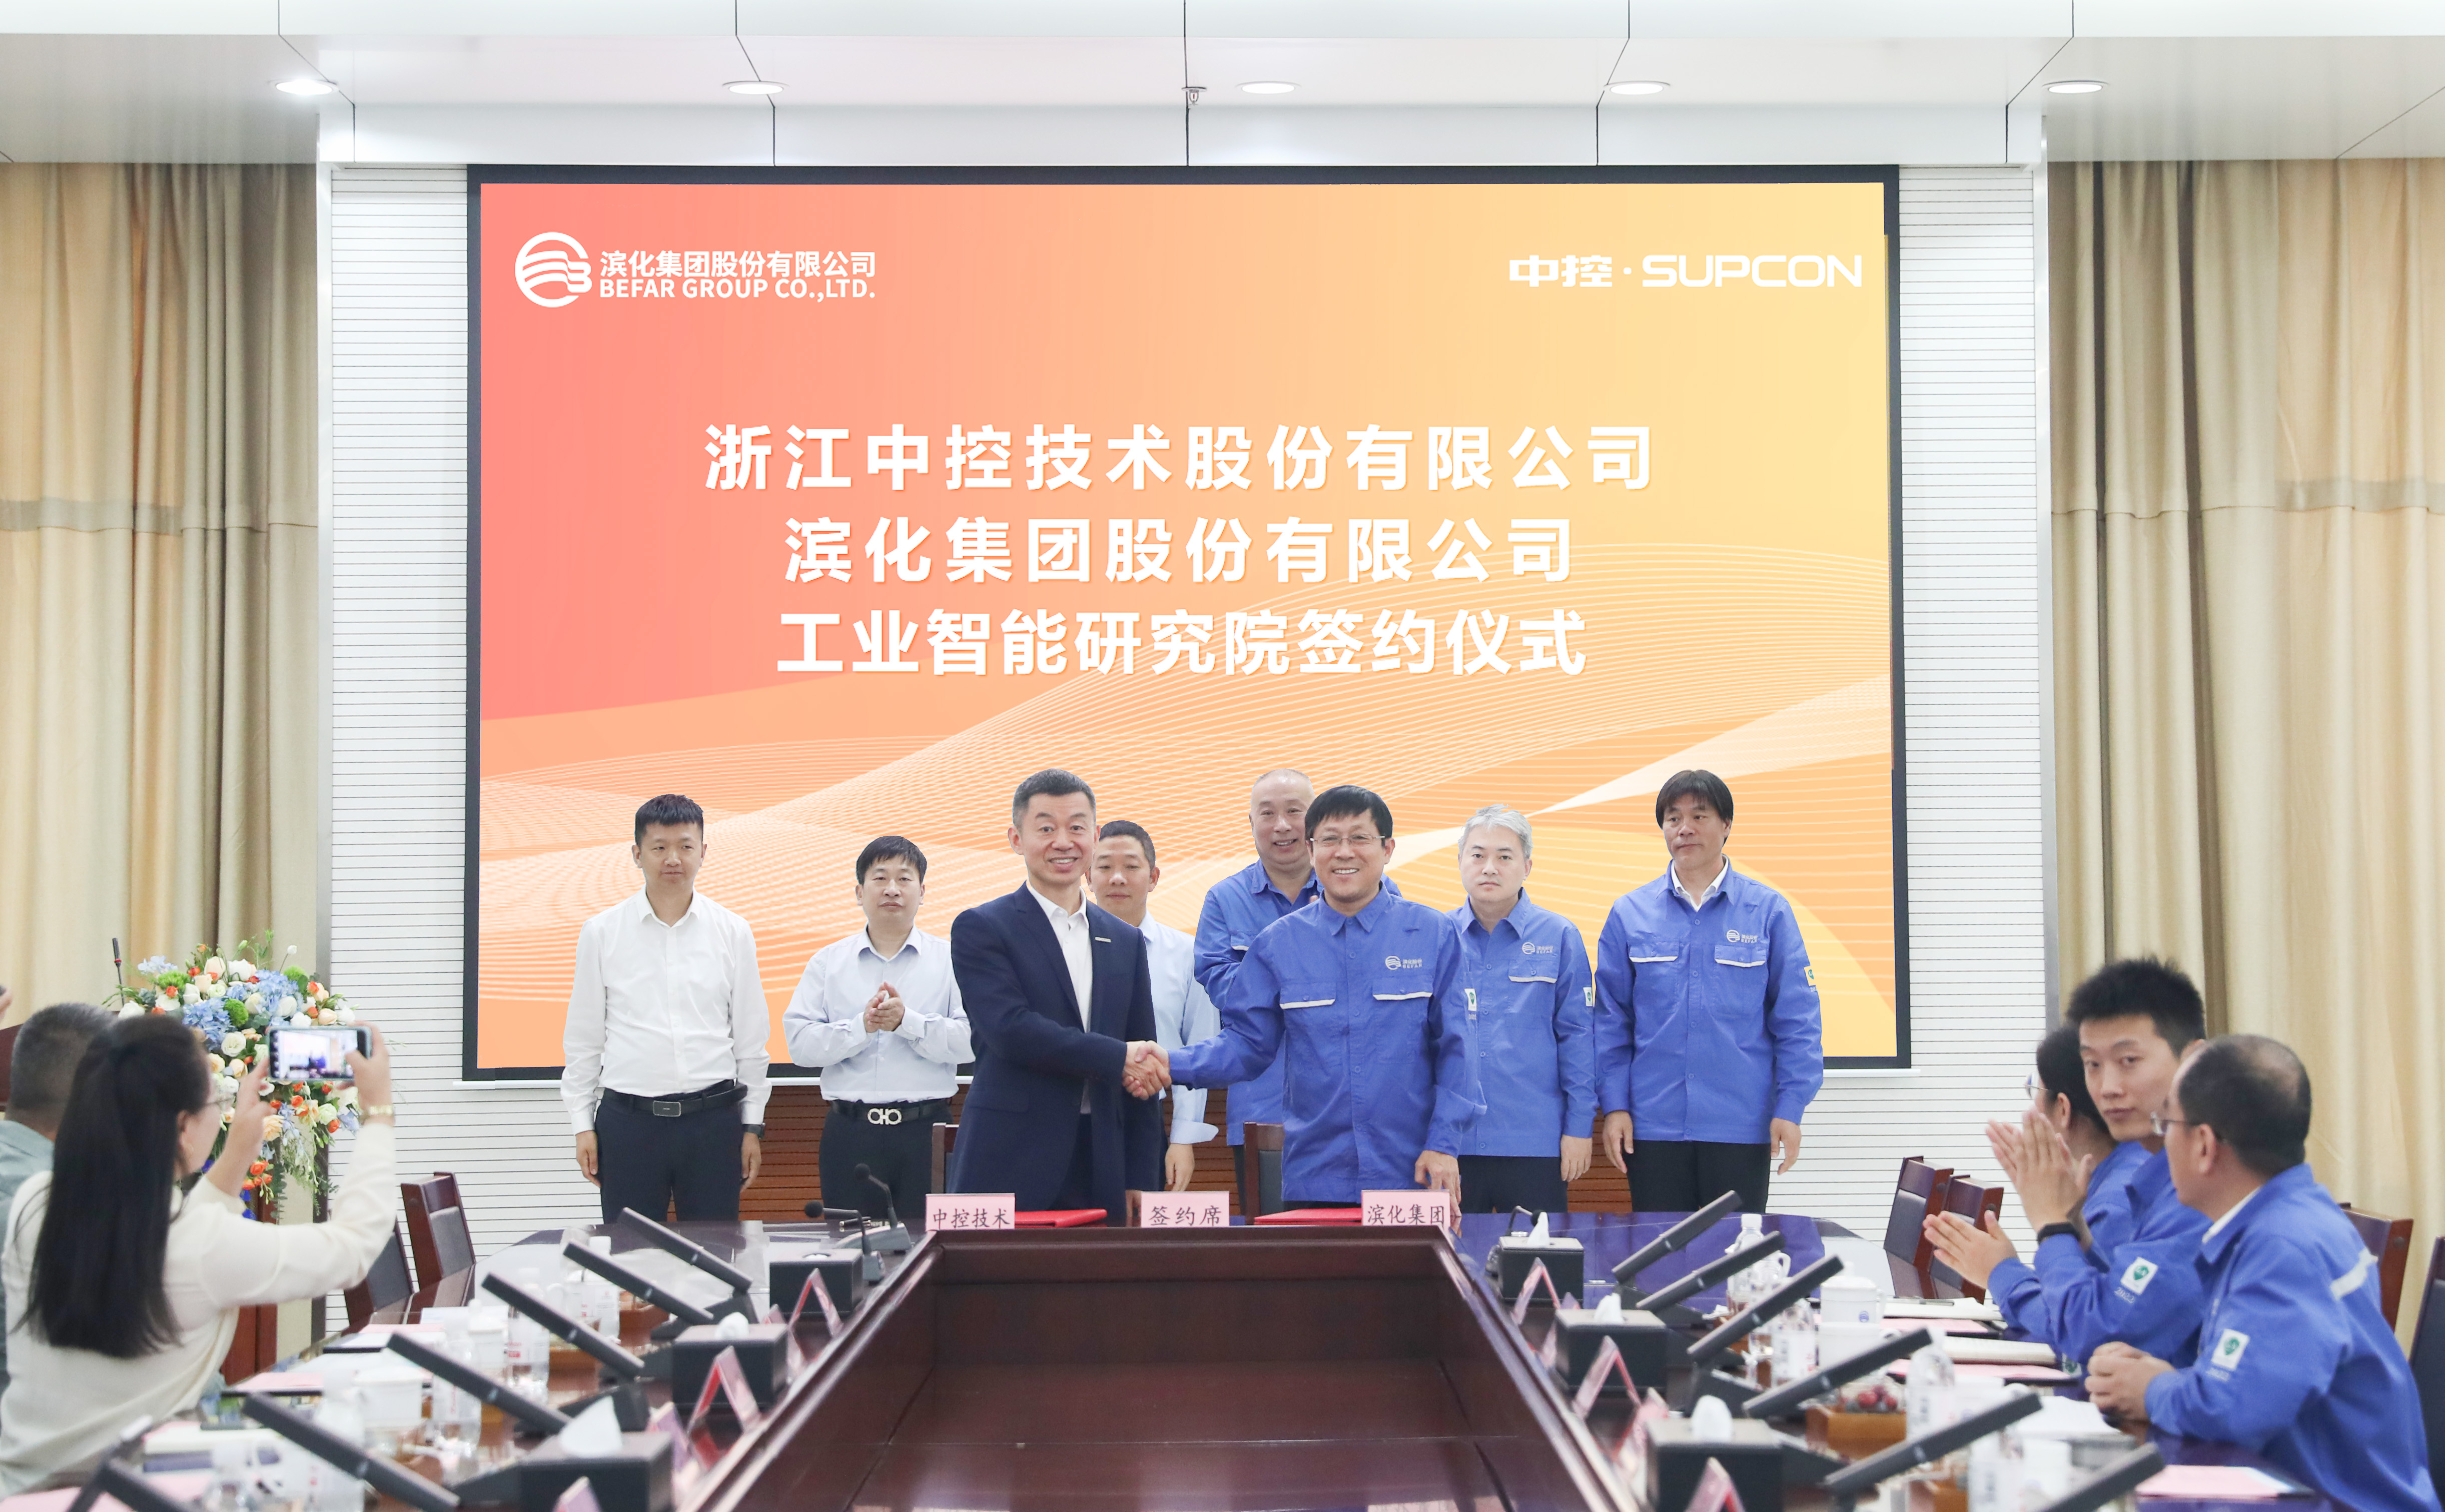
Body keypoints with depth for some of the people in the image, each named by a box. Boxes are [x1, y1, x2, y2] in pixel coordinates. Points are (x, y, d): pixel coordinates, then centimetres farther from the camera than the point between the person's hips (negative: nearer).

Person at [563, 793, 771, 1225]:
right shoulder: (601, 932, 3)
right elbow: (582, 1038, 7)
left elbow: (751, 1039, 8)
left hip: (713, 1120, 0)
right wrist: (583, 1124, 3)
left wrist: (752, 1126, 6)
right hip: (628, 1120, 0)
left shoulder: (733, 933, 5)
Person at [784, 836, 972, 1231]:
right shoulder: (828, 962, 10)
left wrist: (907, 1021, -16)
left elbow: (969, 1041, -6)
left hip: (925, 1130, -1)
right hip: (851, 1134, 1)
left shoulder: (950, 959, 5)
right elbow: (800, 1043, 0)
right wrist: (862, 1027, -13)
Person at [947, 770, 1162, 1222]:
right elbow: (1010, 1030, -14)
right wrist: (1117, 1058, -13)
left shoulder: (1126, 942, 16)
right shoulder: (981, 929, 1)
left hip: (1099, 1175, 4)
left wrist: (1142, 1183, 8)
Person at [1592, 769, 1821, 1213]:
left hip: (1741, 1128, -1)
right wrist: (1614, 1105, 0)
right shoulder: (1629, 914, 6)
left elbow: (1797, 1020, 1)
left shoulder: (1768, 911, 2)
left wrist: (1790, 1108, -5)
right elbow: (1611, 1021, 7)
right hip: (1653, 1125, 1)